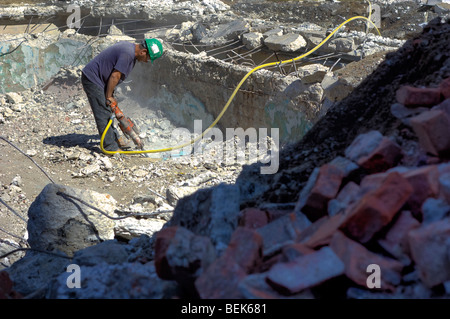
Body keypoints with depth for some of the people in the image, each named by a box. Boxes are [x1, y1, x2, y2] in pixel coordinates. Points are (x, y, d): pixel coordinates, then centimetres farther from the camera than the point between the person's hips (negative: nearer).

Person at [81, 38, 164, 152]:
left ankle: (114, 138, 30)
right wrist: (109, 96, -13)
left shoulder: (129, 46, 9)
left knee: (107, 111, 19)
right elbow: (115, 76, -23)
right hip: (92, 78, -11)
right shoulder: (128, 54, -24)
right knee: (104, 114, -7)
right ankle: (111, 147, -1)